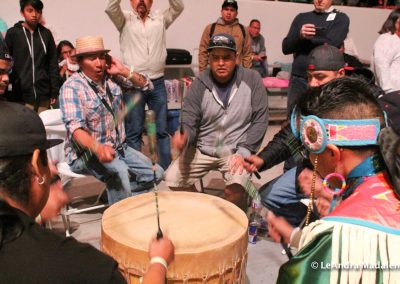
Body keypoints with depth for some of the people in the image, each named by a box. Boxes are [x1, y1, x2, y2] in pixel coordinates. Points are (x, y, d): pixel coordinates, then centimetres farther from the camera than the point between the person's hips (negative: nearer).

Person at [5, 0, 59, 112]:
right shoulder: (13, 33, 2)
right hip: (22, 95, -2)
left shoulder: (46, 34, 9)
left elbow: (53, 64, 9)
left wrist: (54, 91, 2)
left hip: (44, 95, 2)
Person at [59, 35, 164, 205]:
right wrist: (97, 148, -48)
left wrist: (124, 71, -6)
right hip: (86, 152, -7)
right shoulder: (72, 87, -17)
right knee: (118, 171, -35)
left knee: (155, 173, 1)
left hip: (117, 147, 7)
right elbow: (75, 128, -29)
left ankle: (119, 195, 17)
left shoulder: (111, 78, 2)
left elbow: (143, 84, 12)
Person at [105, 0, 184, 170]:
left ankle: (167, 168, 19)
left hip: (157, 83, 2)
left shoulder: (161, 19, 12)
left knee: (162, 129, 10)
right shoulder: (125, 20, 6)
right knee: (134, 131, 5)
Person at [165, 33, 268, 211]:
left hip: (236, 149, -2)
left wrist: (244, 151, -15)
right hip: (202, 148, 3)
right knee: (172, 179, -10)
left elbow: (260, 120, -6)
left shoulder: (252, 80, -7)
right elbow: (189, 121, -7)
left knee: (236, 187, -29)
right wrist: (184, 136, -31)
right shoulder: (199, 84, -4)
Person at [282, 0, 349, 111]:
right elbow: (286, 47, 5)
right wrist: (300, 35, -14)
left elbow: (329, 44, -13)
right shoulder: (301, 17, 14)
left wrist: (304, 39, -1)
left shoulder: (341, 18, 4)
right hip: (298, 79, 3)